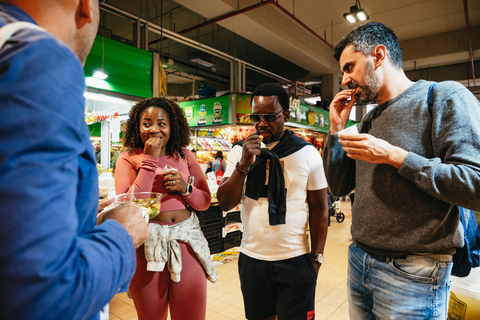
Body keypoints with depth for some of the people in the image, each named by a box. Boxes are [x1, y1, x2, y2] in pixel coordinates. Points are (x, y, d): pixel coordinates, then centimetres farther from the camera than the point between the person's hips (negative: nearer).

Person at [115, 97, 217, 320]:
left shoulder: (184, 156, 5)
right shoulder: (128, 158, -1)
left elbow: (205, 202, 7)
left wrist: (185, 188, -14)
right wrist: (149, 160, -14)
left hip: (187, 242, 2)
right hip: (146, 245, -1)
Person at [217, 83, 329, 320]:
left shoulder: (307, 153, -6)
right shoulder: (239, 151, -2)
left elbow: (319, 209, -1)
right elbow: (225, 204, -7)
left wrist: (316, 258, -1)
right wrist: (244, 164, -20)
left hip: (296, 260, -2)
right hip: (251, 258, 3)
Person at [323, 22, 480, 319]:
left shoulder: (445, 97, -9)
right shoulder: (369, 121, 11)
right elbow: (339, 187, 10)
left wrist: (393, 156, -20)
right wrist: (337, 129, 2)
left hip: (412, 273, -6)